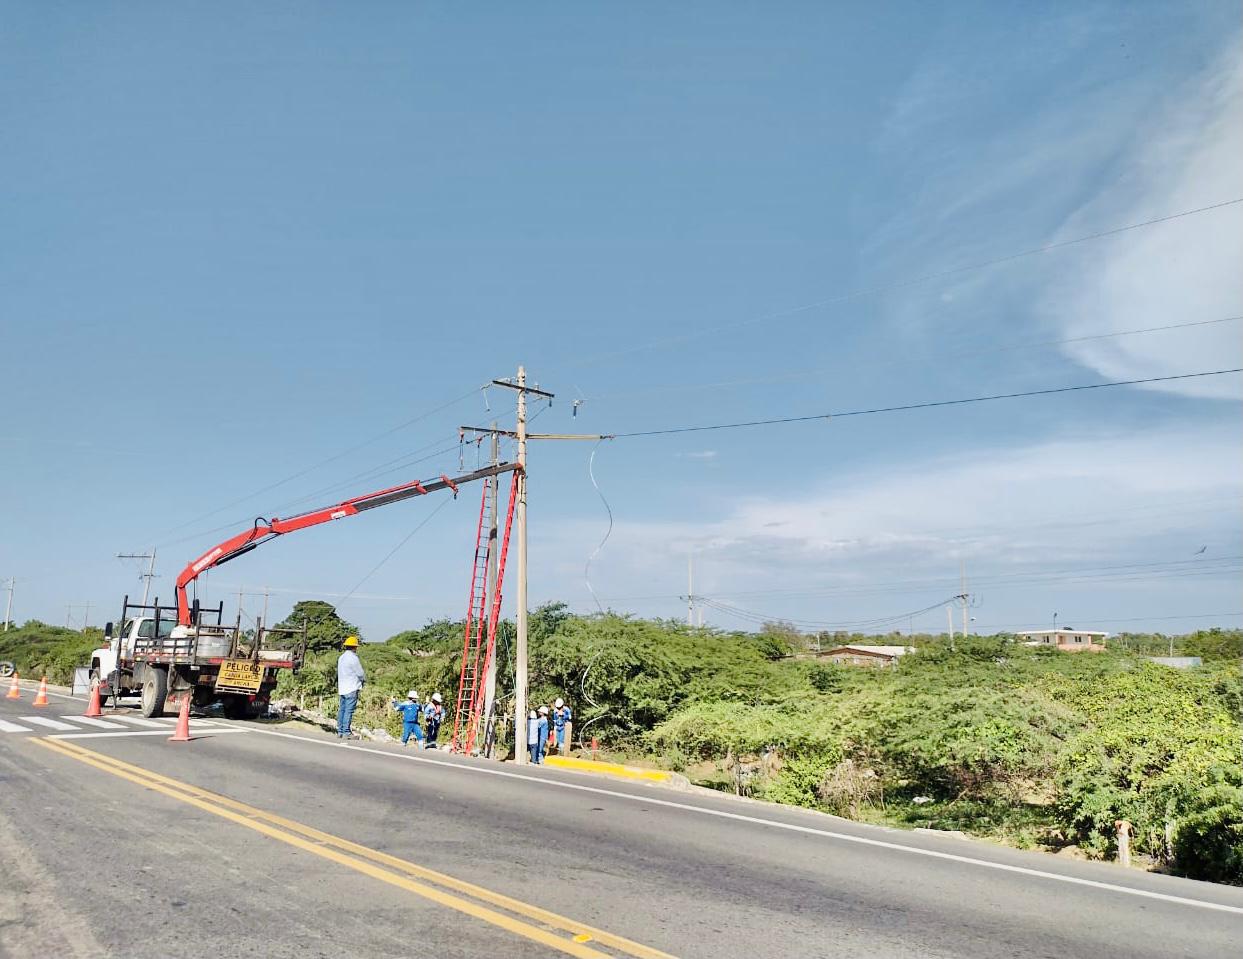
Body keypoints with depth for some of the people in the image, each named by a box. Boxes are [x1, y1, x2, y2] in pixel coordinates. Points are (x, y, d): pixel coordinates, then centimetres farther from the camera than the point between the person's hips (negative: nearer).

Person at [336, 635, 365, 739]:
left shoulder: (341, 657, 13)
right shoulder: (353, 658, -13)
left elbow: (340, 673, 17)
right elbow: (360, 673, -10)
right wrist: (364, 680, 10)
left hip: (342, 688, 8)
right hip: (352, 688, -8)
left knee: (342, 709, 10)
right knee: (349, 710, -7)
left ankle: (340, 731, 13)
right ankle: (346, 732, -9)